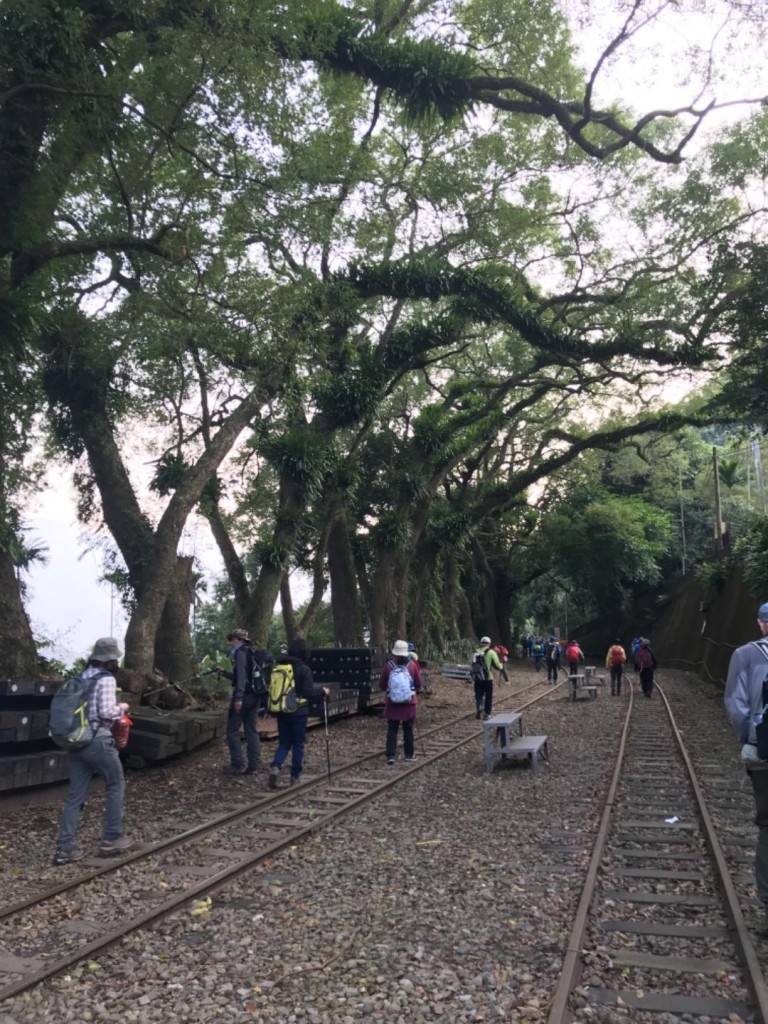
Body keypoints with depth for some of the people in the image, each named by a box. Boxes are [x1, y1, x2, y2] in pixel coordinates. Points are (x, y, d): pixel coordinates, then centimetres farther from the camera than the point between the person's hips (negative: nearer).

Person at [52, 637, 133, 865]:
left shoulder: (82, 677, 13)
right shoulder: (106, 679, -11)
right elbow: (106, 711, -19)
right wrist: (121, 708, 1)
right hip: (97, 740, -7)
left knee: (75, 794, 9)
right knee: (116, 786, 11)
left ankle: (64, 848, 7)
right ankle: (111, 839, 15)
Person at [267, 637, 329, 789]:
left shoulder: (278, 666, 3)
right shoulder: (304, 669, -13)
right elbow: (308, 693, -13)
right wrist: (322, 690, 3)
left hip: (281, 711, 4)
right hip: (298, 712, -4)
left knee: (284, 743, 13)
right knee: (298, 744, 8)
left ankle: (275, 767, -11)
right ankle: (295, 777, 10)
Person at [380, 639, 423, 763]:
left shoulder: (388, 666, -8)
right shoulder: (412, 665, -5)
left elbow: (381, 685, -1)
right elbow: (418, 684, 1)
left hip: (392, 703, -1)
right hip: (409, 702, 1)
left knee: (392, 730, 4)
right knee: (408, 729, 12)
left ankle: (391, 755, -4)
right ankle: (409, 754, 17)